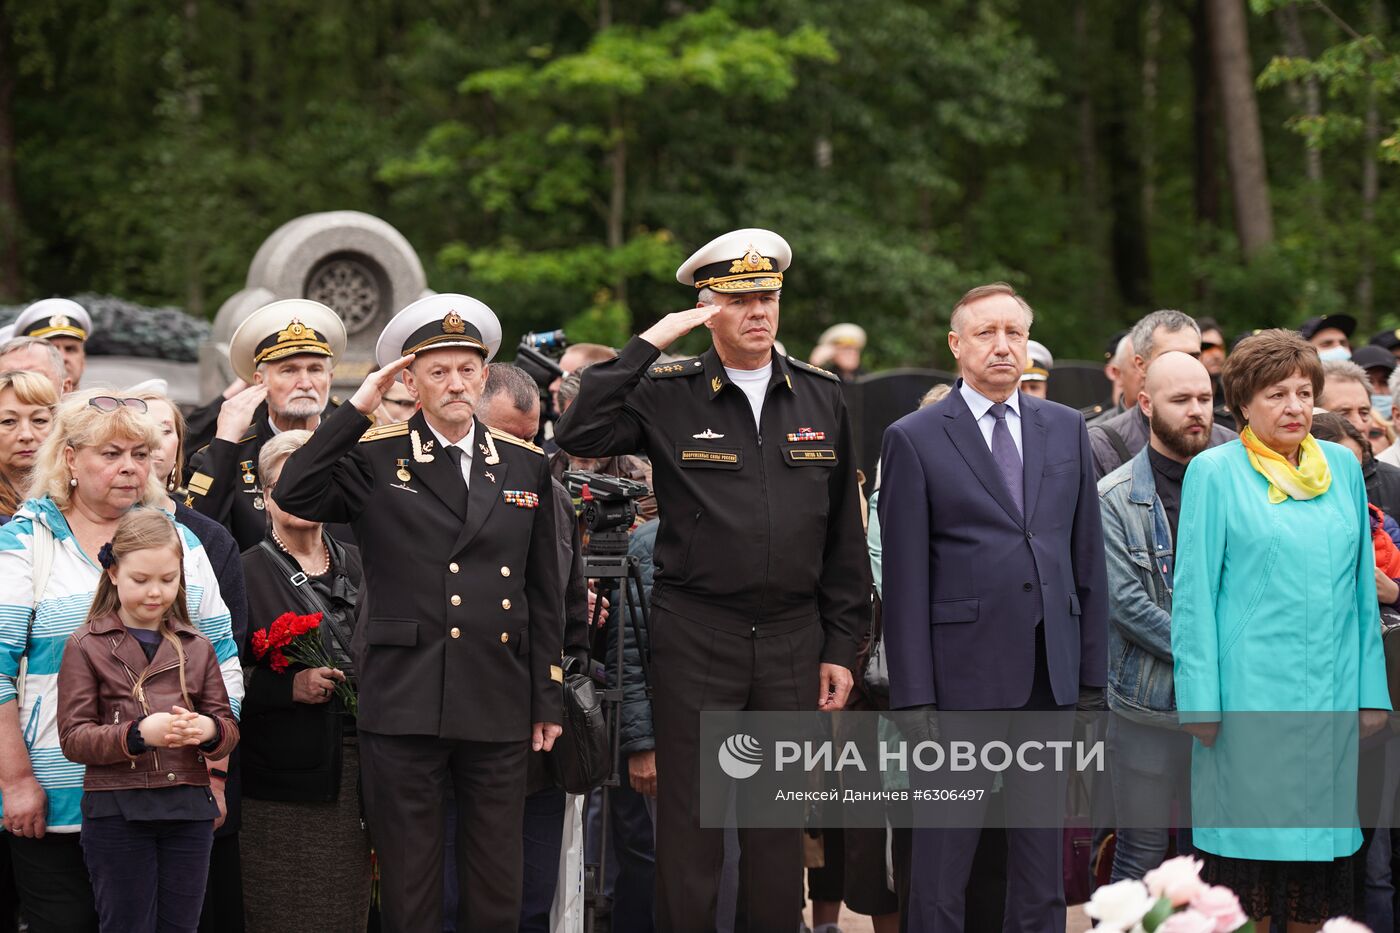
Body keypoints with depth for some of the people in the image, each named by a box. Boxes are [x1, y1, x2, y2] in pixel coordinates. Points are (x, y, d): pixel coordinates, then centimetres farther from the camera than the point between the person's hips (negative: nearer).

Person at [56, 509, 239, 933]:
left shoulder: (196, 647, 11)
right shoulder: (86, 646, 1)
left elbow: (229, 729, 11)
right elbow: (73, 737, -6)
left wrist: (209, 730, -14)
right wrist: (138, 734, -22)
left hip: (189, 807, 3)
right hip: (117, 812, -3)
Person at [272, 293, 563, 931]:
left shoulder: (526, 465, 10)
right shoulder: (374, 460, 2)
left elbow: (545, 593, 12)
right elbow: (294, 496, -16)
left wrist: (548, 699, 9)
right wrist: (357, 408, -12)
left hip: (499, 709, 3)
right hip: (403, 705, -3)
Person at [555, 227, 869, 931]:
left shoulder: (821, 398, 8)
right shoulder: (668, 394, 0)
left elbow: (843, 534, 10)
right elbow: (579, 437, -16)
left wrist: (842, 647, 8)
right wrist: (647, 344, -15)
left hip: (793, 638, 3)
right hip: (695, 636, -3)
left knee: (780, 823, 9)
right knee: (690, 822, 2)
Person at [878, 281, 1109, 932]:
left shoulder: (1067, 430, 11)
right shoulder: (914, 440, -2)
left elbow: (1088, 557, 11)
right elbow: (905, 580, -4)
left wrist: (1093, 676, 7)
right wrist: (913, 696, -9)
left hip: (1050, 676, 4)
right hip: (962, 675, -4)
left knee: (1041, 853, 10)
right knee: (942, 860, 1)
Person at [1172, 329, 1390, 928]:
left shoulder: (1343, 468, 10)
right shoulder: (1216, 472, -1)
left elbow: (1362, 588, 12)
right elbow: (1194, 592, -3)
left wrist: (1371, 691, 6)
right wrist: (1200, 700, -10)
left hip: (1331, 696, 4)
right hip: (1249, 693, -4)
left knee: (1322, 844, 6)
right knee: (1250, 842, -2)